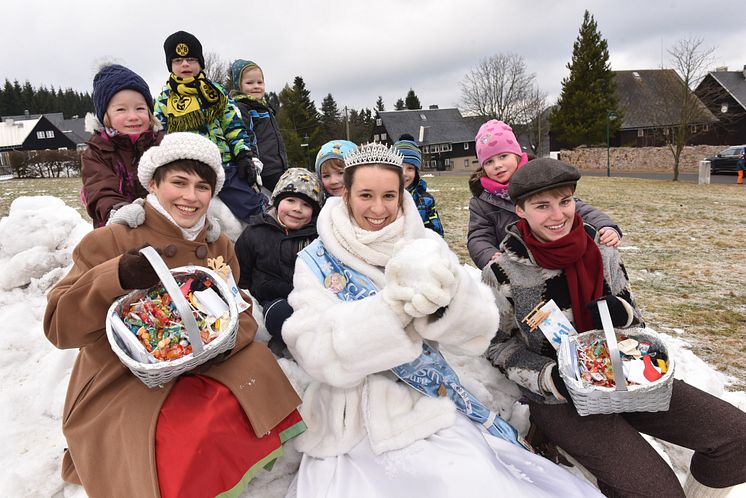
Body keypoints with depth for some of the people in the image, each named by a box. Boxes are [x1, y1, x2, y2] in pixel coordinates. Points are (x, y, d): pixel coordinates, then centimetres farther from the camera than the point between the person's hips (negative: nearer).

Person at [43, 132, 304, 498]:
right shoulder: (110, 242, -8)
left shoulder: (219, 246, 7)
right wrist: (116, 279, -31)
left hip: (199, 369, 6)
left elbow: (243, 314, 3)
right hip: (120, 387, -6)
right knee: (205, 431, -29)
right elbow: (59, 326, -14)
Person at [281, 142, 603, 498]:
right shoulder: (315, 262, -3)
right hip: (352, 427, -1)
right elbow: (320, 354, -16)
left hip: (435, 410, 2)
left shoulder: (425, 243, 1)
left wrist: (444, 286, -28)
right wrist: (396, 304, -27)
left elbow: (478, 330, -7)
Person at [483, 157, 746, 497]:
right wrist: (550, 377, -21)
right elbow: (498, 346, -6)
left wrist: (621, 314, -14)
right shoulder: (502, 274, -16)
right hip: (558, 399, -4)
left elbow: (633, 316, 10)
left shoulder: (600, 249, -3)